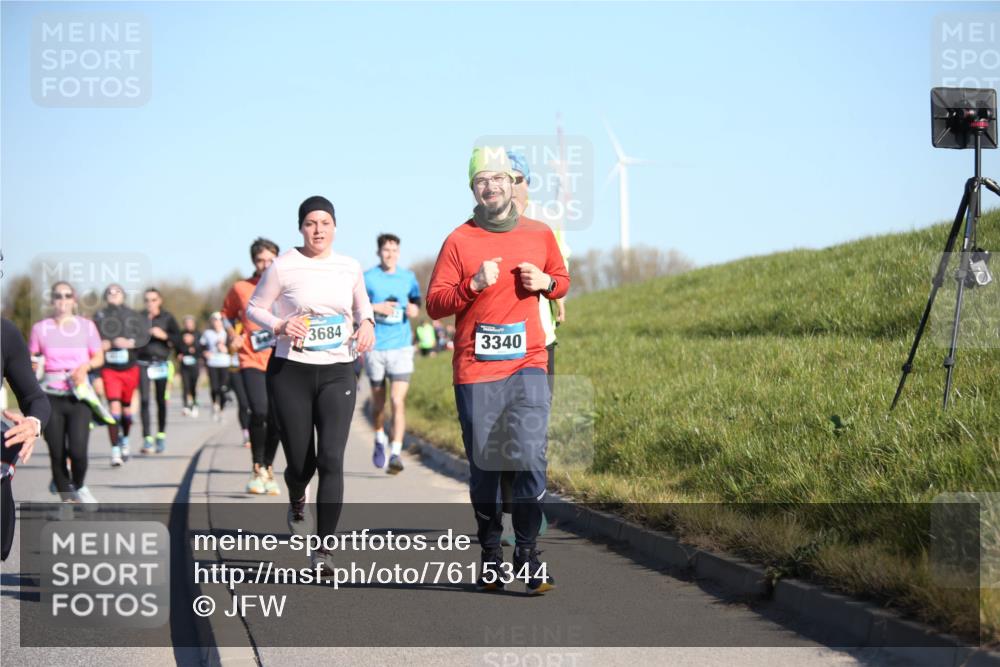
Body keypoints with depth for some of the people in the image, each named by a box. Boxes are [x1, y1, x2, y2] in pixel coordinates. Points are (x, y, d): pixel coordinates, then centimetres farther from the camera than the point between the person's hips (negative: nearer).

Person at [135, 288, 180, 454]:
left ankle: (161, 435, 18)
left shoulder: (167, 318, 4)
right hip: (143, 363, 0)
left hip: (161, 364, 0)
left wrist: (164, 335, -14)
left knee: (161, 401, 4)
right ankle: (147, 438, -10)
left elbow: (178, 338, 0)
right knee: (144, 400, -10)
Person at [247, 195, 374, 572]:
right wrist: (279, 326, -15)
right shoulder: (283, 267, -3)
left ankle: (323, 549, -12)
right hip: (291, 371, -1)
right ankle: (296, 505, 43)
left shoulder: (350, 268, 6)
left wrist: (366, 323, 0)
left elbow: (362, 304, 23)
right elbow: (254, 308, 4)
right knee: (300, 462, 4)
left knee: (331, 459, -13)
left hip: (338, 372, 2)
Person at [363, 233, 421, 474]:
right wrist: (375, 308, -13)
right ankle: (380, 439, 40)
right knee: (378, 400, 13)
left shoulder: (408, 278, 8)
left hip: (401, 346, 0)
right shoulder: (367, 278, 1)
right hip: (375, 346, 0)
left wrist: (414, 309, -6)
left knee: (398, 400, -12)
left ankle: (396, 453, -13)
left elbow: (416, 305, 17)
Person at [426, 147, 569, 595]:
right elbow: (434, 304, -2)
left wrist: (546, 282, 0)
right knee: (483, 466, 6)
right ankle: (490, 555, 19)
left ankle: (528, 556, -7)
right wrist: (474, 285, -17)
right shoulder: (459, 241, 1)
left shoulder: (540, 234, 9)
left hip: (528, 363, 1)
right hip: (475, 370, -1)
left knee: (530, 456, -12)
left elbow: (562, 280, 23)